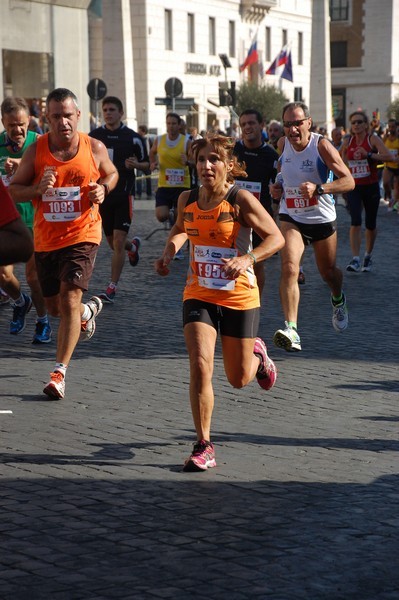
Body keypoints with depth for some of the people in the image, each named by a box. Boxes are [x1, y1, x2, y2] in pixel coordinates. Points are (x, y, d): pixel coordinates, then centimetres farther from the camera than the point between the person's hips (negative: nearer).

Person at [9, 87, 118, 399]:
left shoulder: (94, 148, -4)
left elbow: (112, 173, 15)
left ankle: (59, 372, -12)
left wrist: (102, 188, -8)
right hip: (45, 238, 3)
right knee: (55, 307, 15)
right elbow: (14, 189, 2)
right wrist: (38, 189, -19)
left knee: (69, 298, -17)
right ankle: (88, 310, 51)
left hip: (82, 235, -3)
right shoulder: (36, 150, -5)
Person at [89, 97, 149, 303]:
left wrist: (135, 164, -17)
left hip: (124, 195, -4)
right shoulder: (94, 136, 4)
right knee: (113, 243, 13)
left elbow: (147, 164, 4)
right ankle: (133, 246, 49)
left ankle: (112, 288, -6)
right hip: (102, 195, 4)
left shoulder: (133, 138, -4)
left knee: (118, 242, -12)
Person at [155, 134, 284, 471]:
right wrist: (169, 253, 2)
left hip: (239, 298, -2)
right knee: (200, 366, -17)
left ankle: (257, 355, 50)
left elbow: (276, 238, -12)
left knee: (239, 379, 11)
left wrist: (246, 259, -28)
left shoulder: (241, 200, -15)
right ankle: (204, 447, -6)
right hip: (199, 295, 2)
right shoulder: (187, 199, -1)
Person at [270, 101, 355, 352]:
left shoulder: (322, 145, -18)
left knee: (328, 272, 16)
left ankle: (338, 299, 54)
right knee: (289, 268, -21)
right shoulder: (283, 143, -4)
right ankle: (292, 331, -29)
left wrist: (318, 188, -36)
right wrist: (279, 184, 1)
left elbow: (349, 181, -22)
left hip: (322, 219, -1)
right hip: (291, 218, 2)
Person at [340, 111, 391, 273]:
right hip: (354, 187, 1)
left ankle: (368, 256, 30)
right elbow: (342, 161, 21)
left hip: (371, 187, -1)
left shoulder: (373, 139, -8)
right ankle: (355, 259, -18)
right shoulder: (347, 142, 3)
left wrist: (368, 155, -30)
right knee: (355, 221, -16)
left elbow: (387, 155, -24)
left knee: (371, 224, 9)